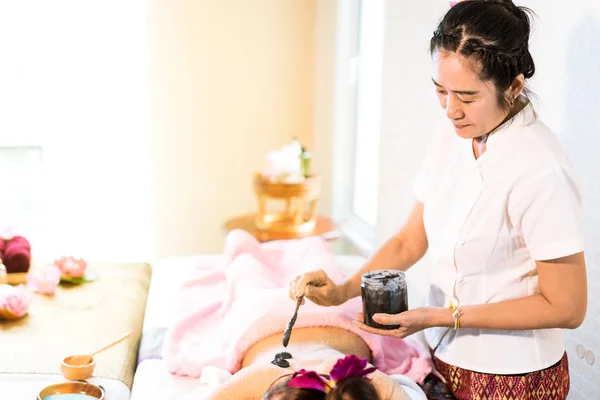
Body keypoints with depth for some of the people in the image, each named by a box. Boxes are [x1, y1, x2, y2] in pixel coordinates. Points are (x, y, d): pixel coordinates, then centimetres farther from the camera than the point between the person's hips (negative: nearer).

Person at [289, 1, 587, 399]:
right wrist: (343, 290, -11)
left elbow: (566, 307, -19)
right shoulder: (452, 136, -4)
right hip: (446, 354, 6)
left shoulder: (541, 170, -25)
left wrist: (444, 316, -21)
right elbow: (410, 241, 3)